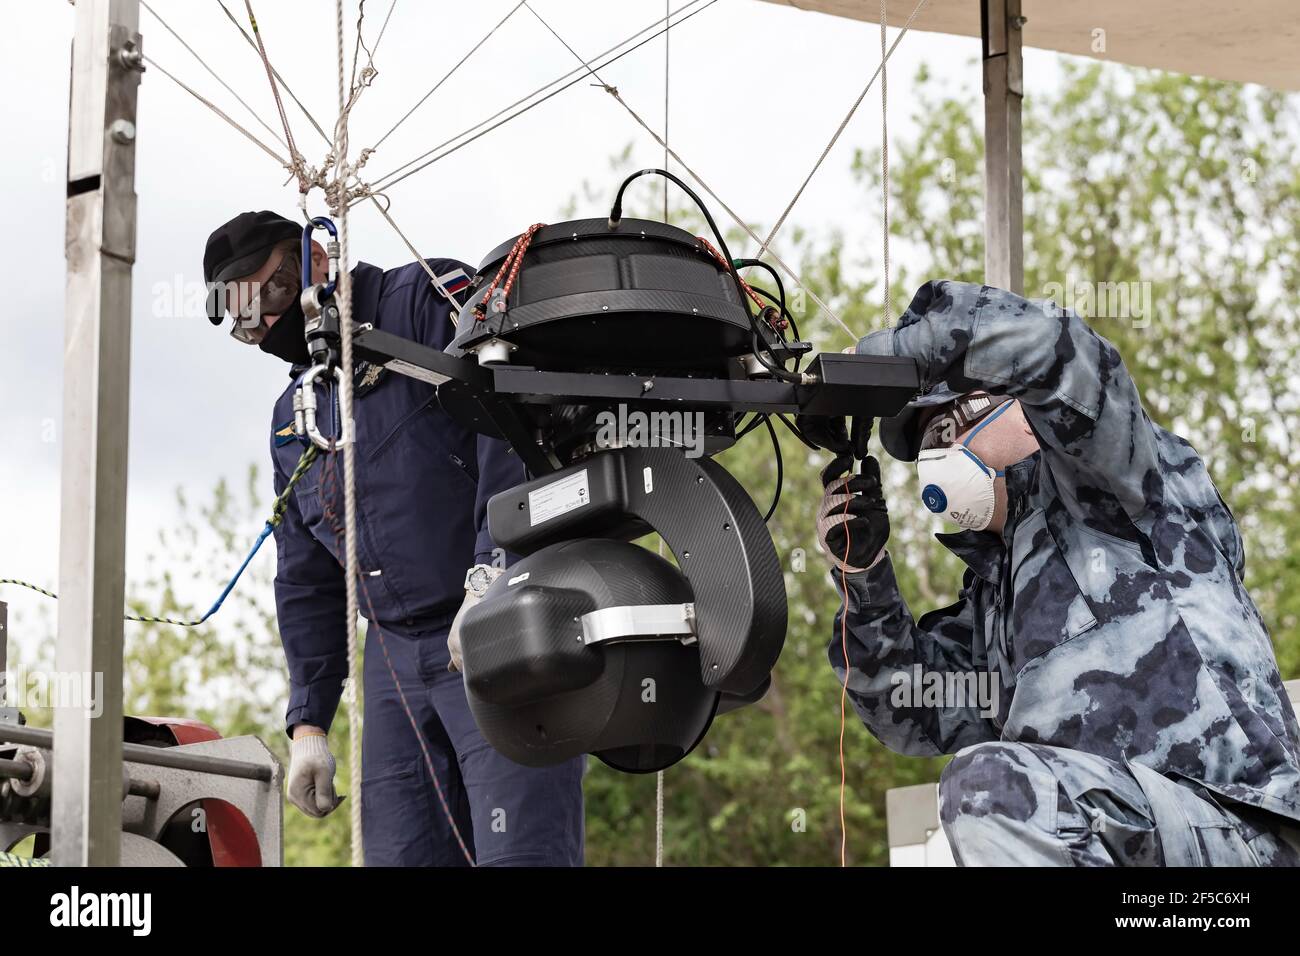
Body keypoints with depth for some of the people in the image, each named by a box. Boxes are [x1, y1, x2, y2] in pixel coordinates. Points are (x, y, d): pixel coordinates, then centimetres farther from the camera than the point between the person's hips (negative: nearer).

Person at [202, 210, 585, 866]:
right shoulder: (293, 421, 23)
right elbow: (305, 582, 26)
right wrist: (308, 722, 17)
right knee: (401, 856, 0)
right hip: (396, 656, 8)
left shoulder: (428, 301, -1)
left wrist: (490, 573, -26)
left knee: (522, 855, -17)